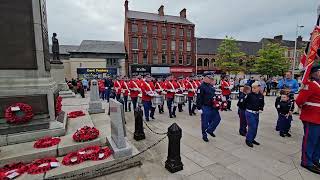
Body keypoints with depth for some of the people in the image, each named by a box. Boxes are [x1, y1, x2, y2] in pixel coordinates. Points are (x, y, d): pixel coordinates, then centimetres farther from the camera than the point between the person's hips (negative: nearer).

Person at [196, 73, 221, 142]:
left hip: (213, 107, 8)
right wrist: (199, 108, -20)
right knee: (205, 122, 5)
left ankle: (210, 130, 27)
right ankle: (204, 135, 23)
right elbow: (199, 98, -19)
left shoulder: (211, 86, 10)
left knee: (217, 118, 9)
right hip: (205, 108, -8)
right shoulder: (201, 87, -16)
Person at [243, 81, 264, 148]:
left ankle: (252, 139, 31)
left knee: (255, 127, 14)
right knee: (252, 127, -6)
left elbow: (262, 104, 15)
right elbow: (244, 102, -8)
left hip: (256, 113, 6)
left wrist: (261, 109, 1)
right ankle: (248, 140, 10)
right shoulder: (250, 95, -12)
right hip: (250, 113, -5)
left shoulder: (261, 96, 2)